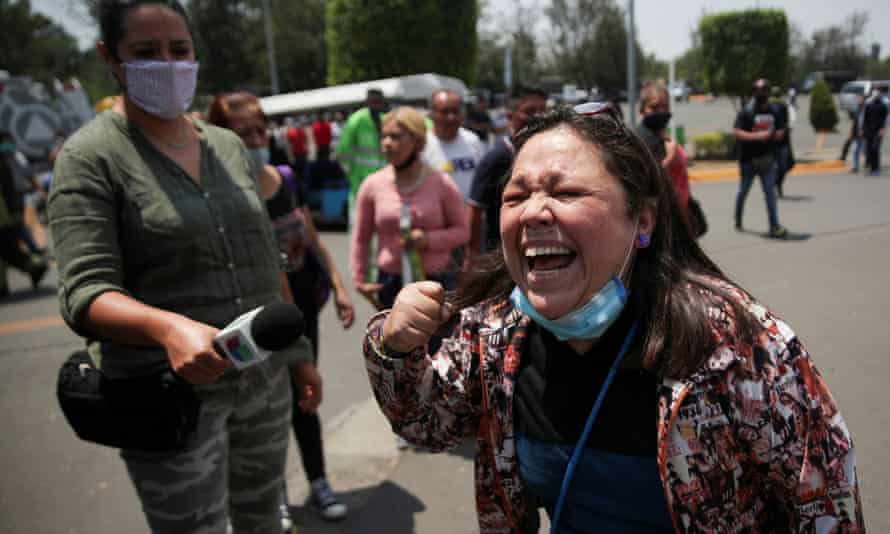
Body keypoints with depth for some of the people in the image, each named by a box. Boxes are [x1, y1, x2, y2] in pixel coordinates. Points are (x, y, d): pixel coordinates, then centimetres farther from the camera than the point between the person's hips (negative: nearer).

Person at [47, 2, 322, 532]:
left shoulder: (230, 145, 7)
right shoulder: (91, 156, -9)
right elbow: (85, 292, -18)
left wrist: (298, 352, 13)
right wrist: (169, 327, -37)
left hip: (264, 379, 5)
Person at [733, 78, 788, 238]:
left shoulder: (774, 112, 7)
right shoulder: (746, 111, -8)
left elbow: (781, 132, 15)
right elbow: (736, 132, -16)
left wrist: (773, 135, -8)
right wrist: (757, 136, -24)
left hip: (767, 159, 3)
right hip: (748, 159, -3)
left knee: (770, 192, -1)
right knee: (743, 191, 11)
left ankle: (774, 226, -1)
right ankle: (738, 221, 30)